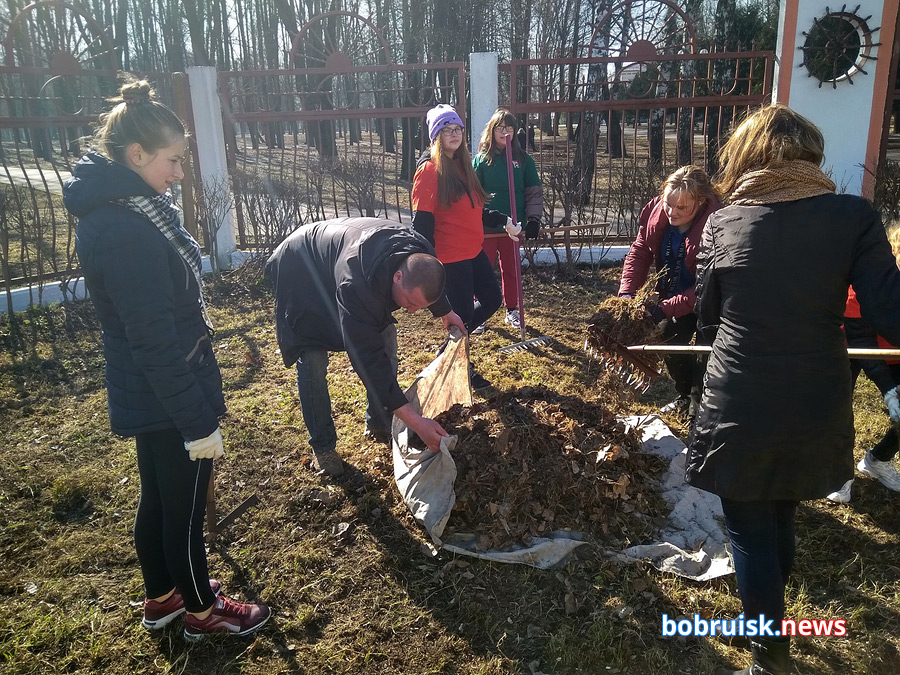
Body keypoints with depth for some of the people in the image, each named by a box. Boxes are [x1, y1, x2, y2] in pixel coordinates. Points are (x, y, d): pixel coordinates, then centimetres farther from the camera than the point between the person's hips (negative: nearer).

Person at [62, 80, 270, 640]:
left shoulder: (121, 208, 5)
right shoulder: (126, 231, -27)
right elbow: (154, 341, -26)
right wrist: (198, 422, -20)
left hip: (145, 399, 10)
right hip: (169, 402, -10)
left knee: (157, 498, 24)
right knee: (185, 508, 10)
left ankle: (161, 596, 44)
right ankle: (202, 610, 33)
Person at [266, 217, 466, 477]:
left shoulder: (422, 258, -26)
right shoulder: (355, 286, -47)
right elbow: (368, 359, -46)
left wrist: (445, 311, 18)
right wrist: (416, 422, -47)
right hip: (301, 274, -6)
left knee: (384, 335, -1)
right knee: (313, 361, -15)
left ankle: (380, 424, 15)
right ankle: (322, 446, 3)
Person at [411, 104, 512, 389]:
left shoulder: (462, 165, 12)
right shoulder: (430, 169, -13)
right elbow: (422, 221, -18)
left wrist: (503, 221, 18)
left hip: (473, 250, 9)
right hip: (450, 256, -9)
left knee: (492, 299, 16)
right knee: (463, 312, 0)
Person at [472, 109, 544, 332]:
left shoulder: (523, 159, 4)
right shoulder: (481, 159, 0)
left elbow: (534, 192, 5)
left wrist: (533, 220, -4)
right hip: (485, 226, -1)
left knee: (511, 269, 12)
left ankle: (512, 311, 27)